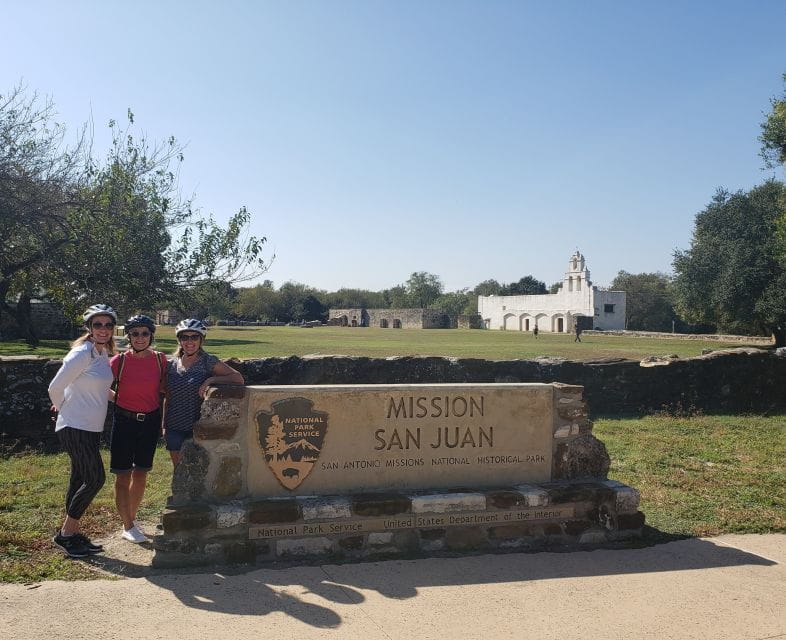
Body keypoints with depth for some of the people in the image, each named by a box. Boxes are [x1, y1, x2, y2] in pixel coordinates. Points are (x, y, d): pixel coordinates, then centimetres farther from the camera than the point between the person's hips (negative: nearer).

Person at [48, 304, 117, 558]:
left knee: (80, 480, 13)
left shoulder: (104, 354, 9)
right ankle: (65, 534, 6)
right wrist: (63, 407, 1)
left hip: (92, 429, 8)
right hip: (75, 428, -8)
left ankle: (72, 533, 24)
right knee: (95, 478, -7)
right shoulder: (82, 353, -18)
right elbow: (55, 388, -14)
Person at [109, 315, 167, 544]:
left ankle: (132, 517, 32)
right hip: (124, 421, -2)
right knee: (123, 475, 2)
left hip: (150, 422, 3)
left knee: (141, 474, 13)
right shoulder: (119, 361, -10)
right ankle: (128, 527, 15)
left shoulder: (160, 359, -4)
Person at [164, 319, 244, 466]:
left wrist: (211, 379, -23)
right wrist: (165, 426, 14)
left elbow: (239, 378, -14)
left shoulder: (208, 362, -7)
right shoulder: (172, 364, 5)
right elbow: (168, 398, 13)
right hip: (174, 429, 4)